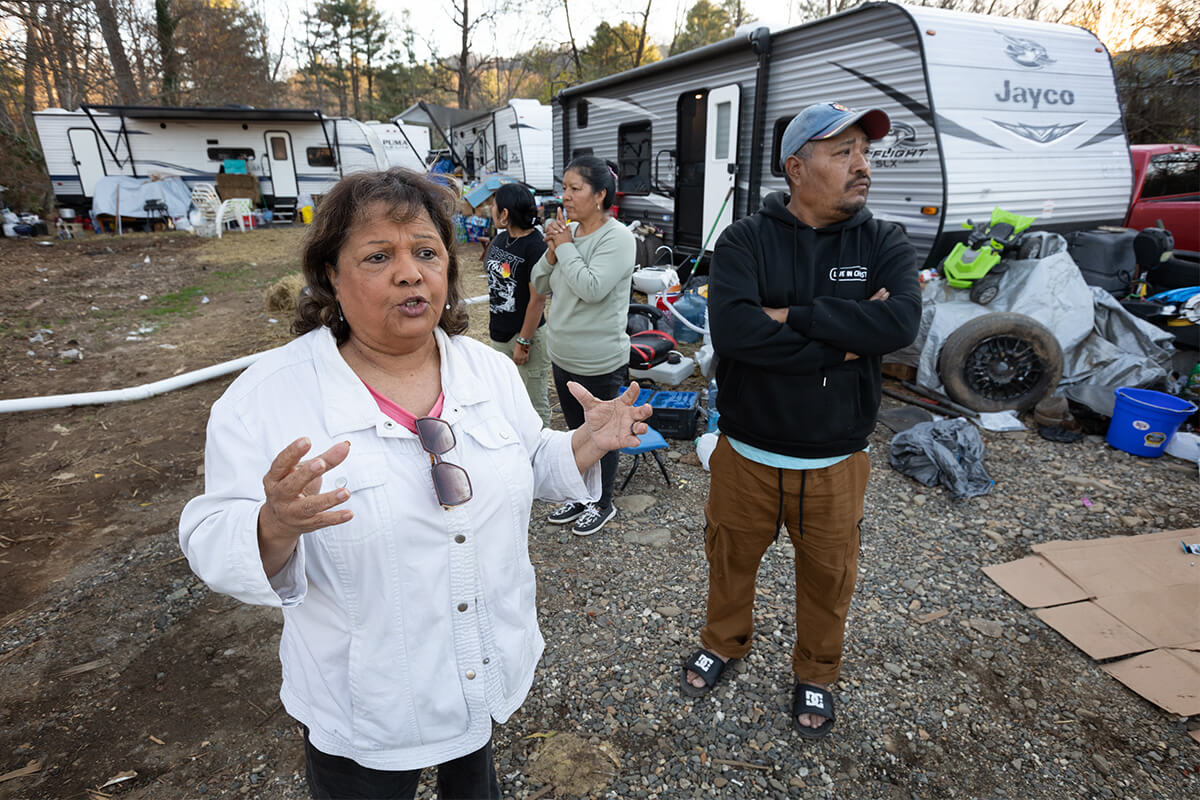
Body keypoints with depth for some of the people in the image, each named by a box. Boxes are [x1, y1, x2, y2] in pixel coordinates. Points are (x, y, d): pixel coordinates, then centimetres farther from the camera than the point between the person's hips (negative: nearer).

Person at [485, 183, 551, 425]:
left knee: (535, 402, 4)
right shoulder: (500, 238, 6)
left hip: (527, 333, -9)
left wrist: (523, 342, -18)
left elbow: (538, 299, -19)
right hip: (500, 333, 9)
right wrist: (493, 321, 18)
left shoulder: (535, 247, -19)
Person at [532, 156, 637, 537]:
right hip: (563, 357, 7)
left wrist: (565, 246, -18)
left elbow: (592, 288, -28)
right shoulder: (568, 231, 4)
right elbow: (540, 285, 8)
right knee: (575, 431, 22)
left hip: (600, 363, -7)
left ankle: (603, 503, 31)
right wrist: (552, 249, -9)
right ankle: (579, 496, 40)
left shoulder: (617, 237, -17)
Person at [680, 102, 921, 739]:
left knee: (827, 576, 18)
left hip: (836, 461, 1)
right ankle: (722, 642, 49)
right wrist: (845, 341, -22)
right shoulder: (745, 241, -9)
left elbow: (901, 322, -22)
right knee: (731, 559, 20)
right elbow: (733, 330, -27)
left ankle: (815, 673, 45)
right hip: (748, 453, -1)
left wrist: (793, 315, -23)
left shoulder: (883, 244, -2)